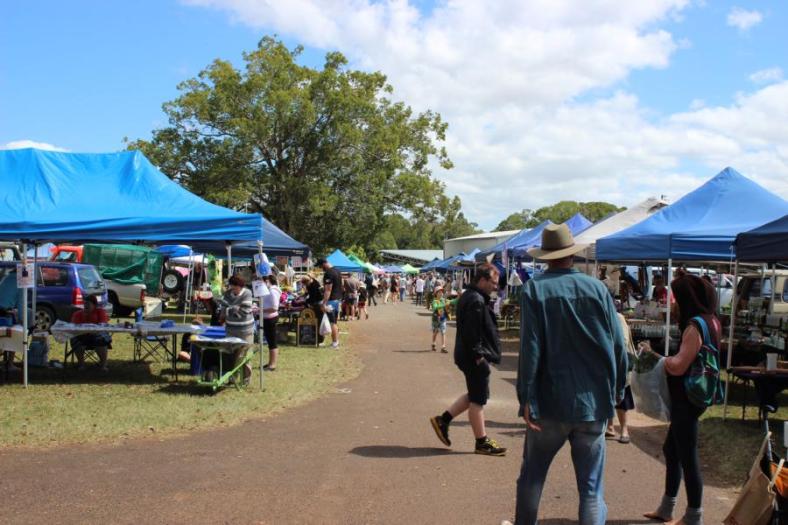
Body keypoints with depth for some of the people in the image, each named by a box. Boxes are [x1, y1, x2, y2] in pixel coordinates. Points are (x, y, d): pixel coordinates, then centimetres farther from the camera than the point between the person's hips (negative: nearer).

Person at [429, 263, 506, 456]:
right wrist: (478, 355, -20)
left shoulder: (470, 296, 14)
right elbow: (472, 332, -25)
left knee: (474, 395, 20)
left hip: (468, 355, 11)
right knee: (478, 399, 0)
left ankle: (443, 419, 21)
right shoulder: (476, 301, -20)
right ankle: (482, 442, 11)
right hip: (475, 358, -11)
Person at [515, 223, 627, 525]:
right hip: (593, 403, 1)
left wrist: (527, 399, -9)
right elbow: (618, 345, -1)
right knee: (591, 487, 8)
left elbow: (530, 348, -13)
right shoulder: (597, 288, -2)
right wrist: (617, 388, 12)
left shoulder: (535, 289, -8)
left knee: (532, 475, 18)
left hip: (550, 401, -1)